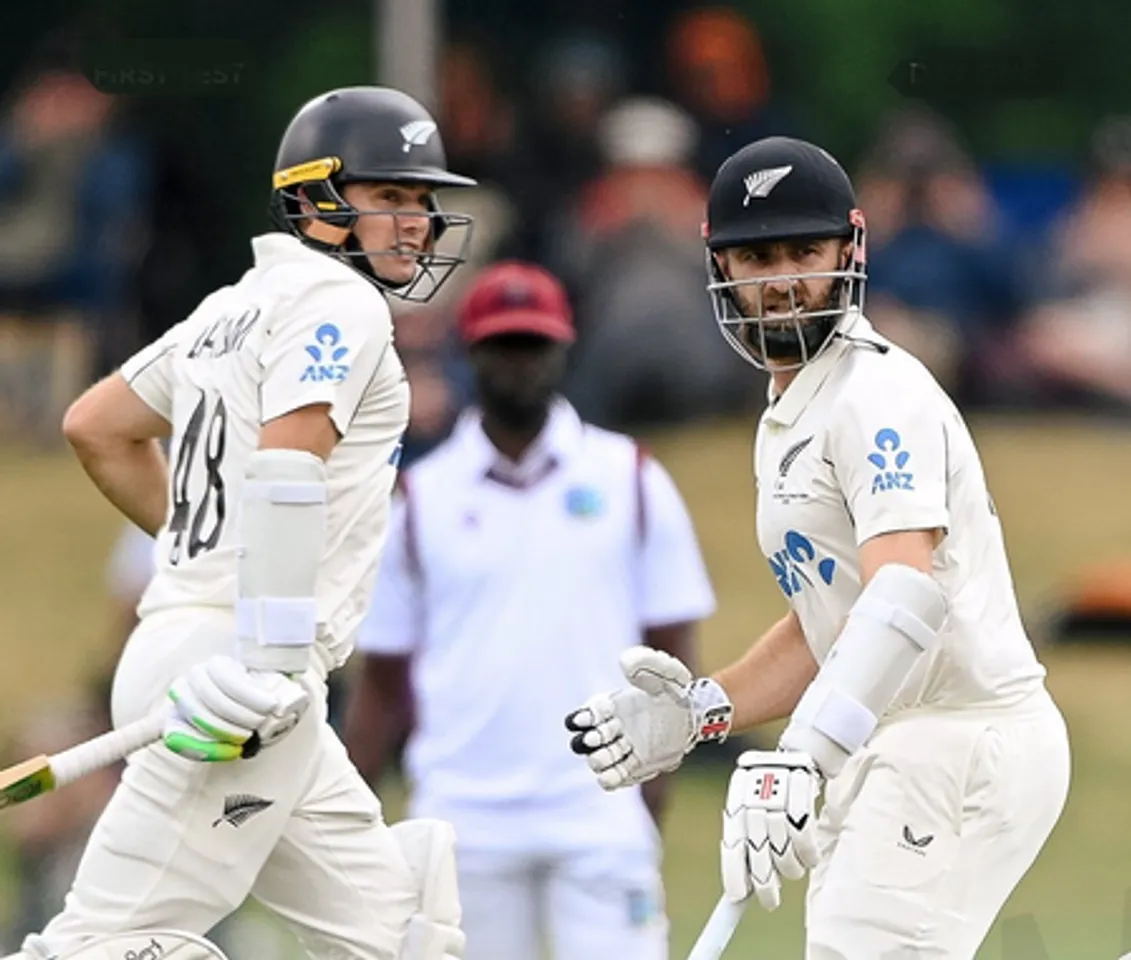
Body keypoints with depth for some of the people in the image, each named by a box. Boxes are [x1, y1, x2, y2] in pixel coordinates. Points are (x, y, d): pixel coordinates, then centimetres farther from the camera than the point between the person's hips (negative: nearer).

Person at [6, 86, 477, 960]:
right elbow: (281, 476, -20)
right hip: (233, 663, -10)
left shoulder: (239, 306, 20)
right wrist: (272, 659, -27)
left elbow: (95, 428, 27)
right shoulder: (338, 300, -7)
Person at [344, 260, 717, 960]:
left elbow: (672, 648, 5)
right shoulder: (422, 499, 8)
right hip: (462, 822, 1)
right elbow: (385, 683, 10)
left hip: (601, 817, -1)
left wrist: (653, 783, -8)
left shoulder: (631, 481, 6)